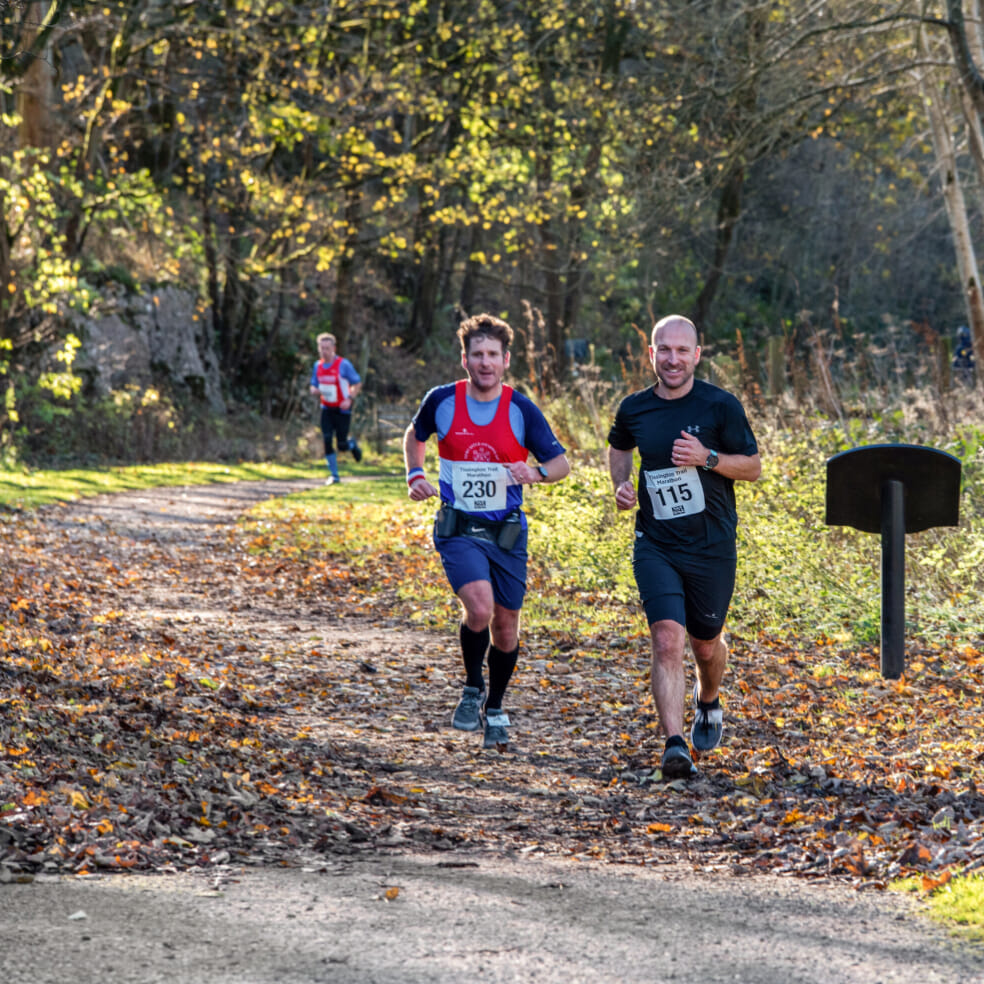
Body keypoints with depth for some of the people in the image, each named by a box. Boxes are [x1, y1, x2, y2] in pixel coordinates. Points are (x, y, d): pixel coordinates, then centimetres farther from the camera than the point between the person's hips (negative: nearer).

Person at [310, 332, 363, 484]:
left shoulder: (343, 365, -13)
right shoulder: (318, 365, 3)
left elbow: (357, 383, -6)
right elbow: (313, 385, 14)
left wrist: (349, 399, -20)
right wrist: (315, 391, -11)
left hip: (342, 410, -4)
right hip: (327, 409, 4)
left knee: (342, 446, -3)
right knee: (327, 442, -8)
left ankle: (352, 444, 35)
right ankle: (334, 475, 3)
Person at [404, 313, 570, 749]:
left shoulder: (522, 410, -5)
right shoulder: (442, 401, -4)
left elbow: (561, 463, 2)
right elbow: (414, 435, 18)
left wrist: (536, 473, -20)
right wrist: (415, 475, 1)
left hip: (507, 532, 2)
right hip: (458, 529, -2)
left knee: (505, 627, 7)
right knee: (479, 607, -24)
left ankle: (494, 709, 31)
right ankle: (472, 689, 3)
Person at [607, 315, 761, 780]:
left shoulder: (720, 406, -8)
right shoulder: (634, 409, 1)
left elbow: (753, 467, -2)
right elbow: (619, 448, 22)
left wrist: (707, 457, -19)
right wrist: (621, 484, 2)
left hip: (712, 547, -1)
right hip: (655, 546, 1)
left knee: (706, 645, 15)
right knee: (667, 640, -17)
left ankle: (707, 701, 49)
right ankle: (674, 745, -22)